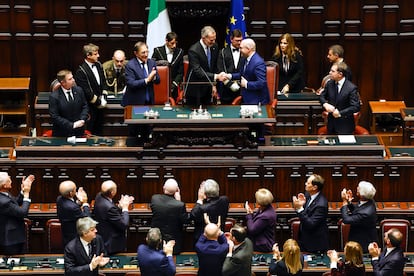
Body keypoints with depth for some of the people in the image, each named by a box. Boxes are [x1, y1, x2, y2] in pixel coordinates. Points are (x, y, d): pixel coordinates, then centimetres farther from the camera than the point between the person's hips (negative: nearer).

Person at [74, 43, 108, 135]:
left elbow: (103, 82, 13)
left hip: (99, 106, 7)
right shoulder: (81, 71, -18)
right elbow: (86, 92, -19)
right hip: (89, 106, -7)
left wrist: (103, 98, 0)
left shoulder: (98, 65, 5)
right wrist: (98, 102, -13)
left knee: (99, 131, 14)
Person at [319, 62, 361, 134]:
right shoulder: (329, 84, 0)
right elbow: (322, 96, 14)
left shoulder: (351, 88, -18)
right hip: (331, 123, 5)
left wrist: (340, 113, -24)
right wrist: (325, 104, -9)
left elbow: (356, 107, -19)